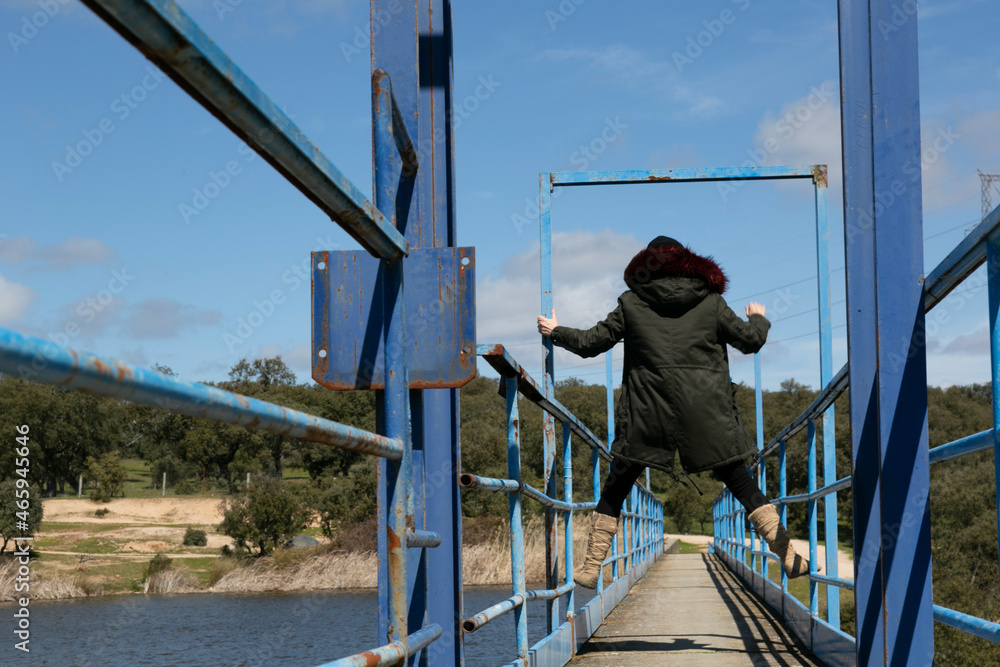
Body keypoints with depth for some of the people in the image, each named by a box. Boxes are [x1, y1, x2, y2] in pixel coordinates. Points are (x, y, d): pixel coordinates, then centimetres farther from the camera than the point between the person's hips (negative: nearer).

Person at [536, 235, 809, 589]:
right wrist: (758, 319, 34)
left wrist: (556, 332, 28)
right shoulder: (710, 302, 7)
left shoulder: (632, 303, 6)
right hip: (705, 411, 0)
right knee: (740, 483, 9)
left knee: (615, 489, 11)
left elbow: (590, 342, 9)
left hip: (647, 412, 0)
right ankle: (787, 556, 4)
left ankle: (591, 568, 10)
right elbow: (751, 340, 11)